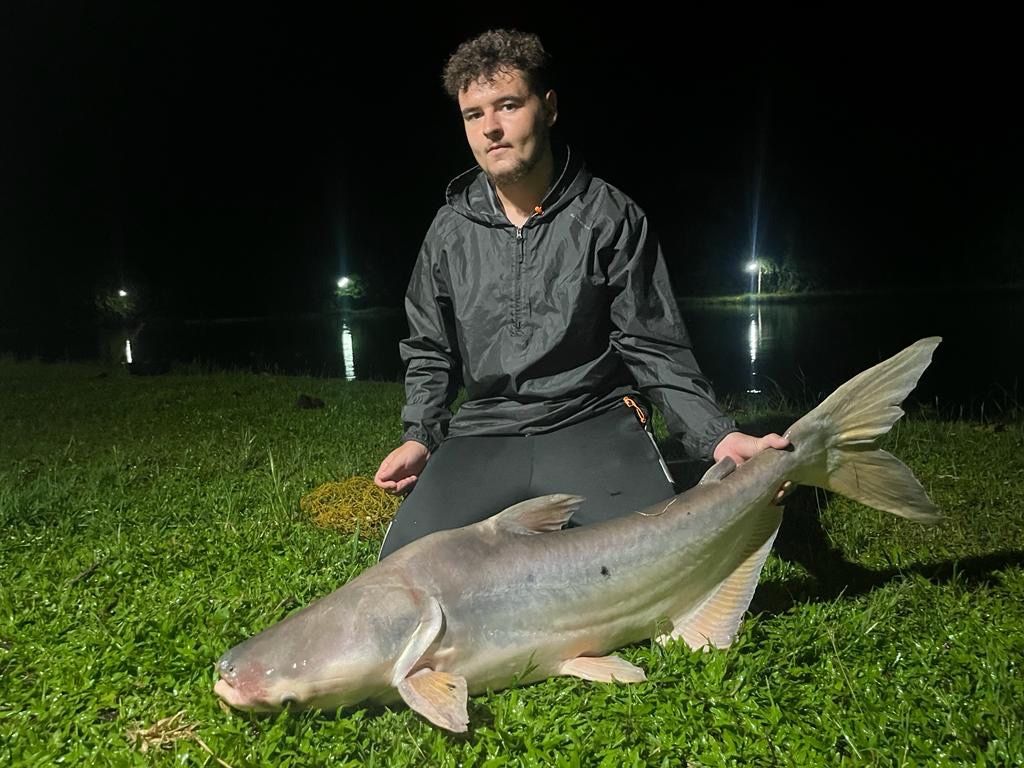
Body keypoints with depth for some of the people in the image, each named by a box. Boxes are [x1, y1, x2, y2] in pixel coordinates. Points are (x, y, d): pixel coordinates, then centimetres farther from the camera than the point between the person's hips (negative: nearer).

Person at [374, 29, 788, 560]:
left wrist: (717, 436, -15)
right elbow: (429, 353, 17)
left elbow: (654, 348, -1)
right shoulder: (449, 231, 7)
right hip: (482, 435, 2)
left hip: (594, 422, -1)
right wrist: (419, 438, 1)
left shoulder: (611, 217, -1)